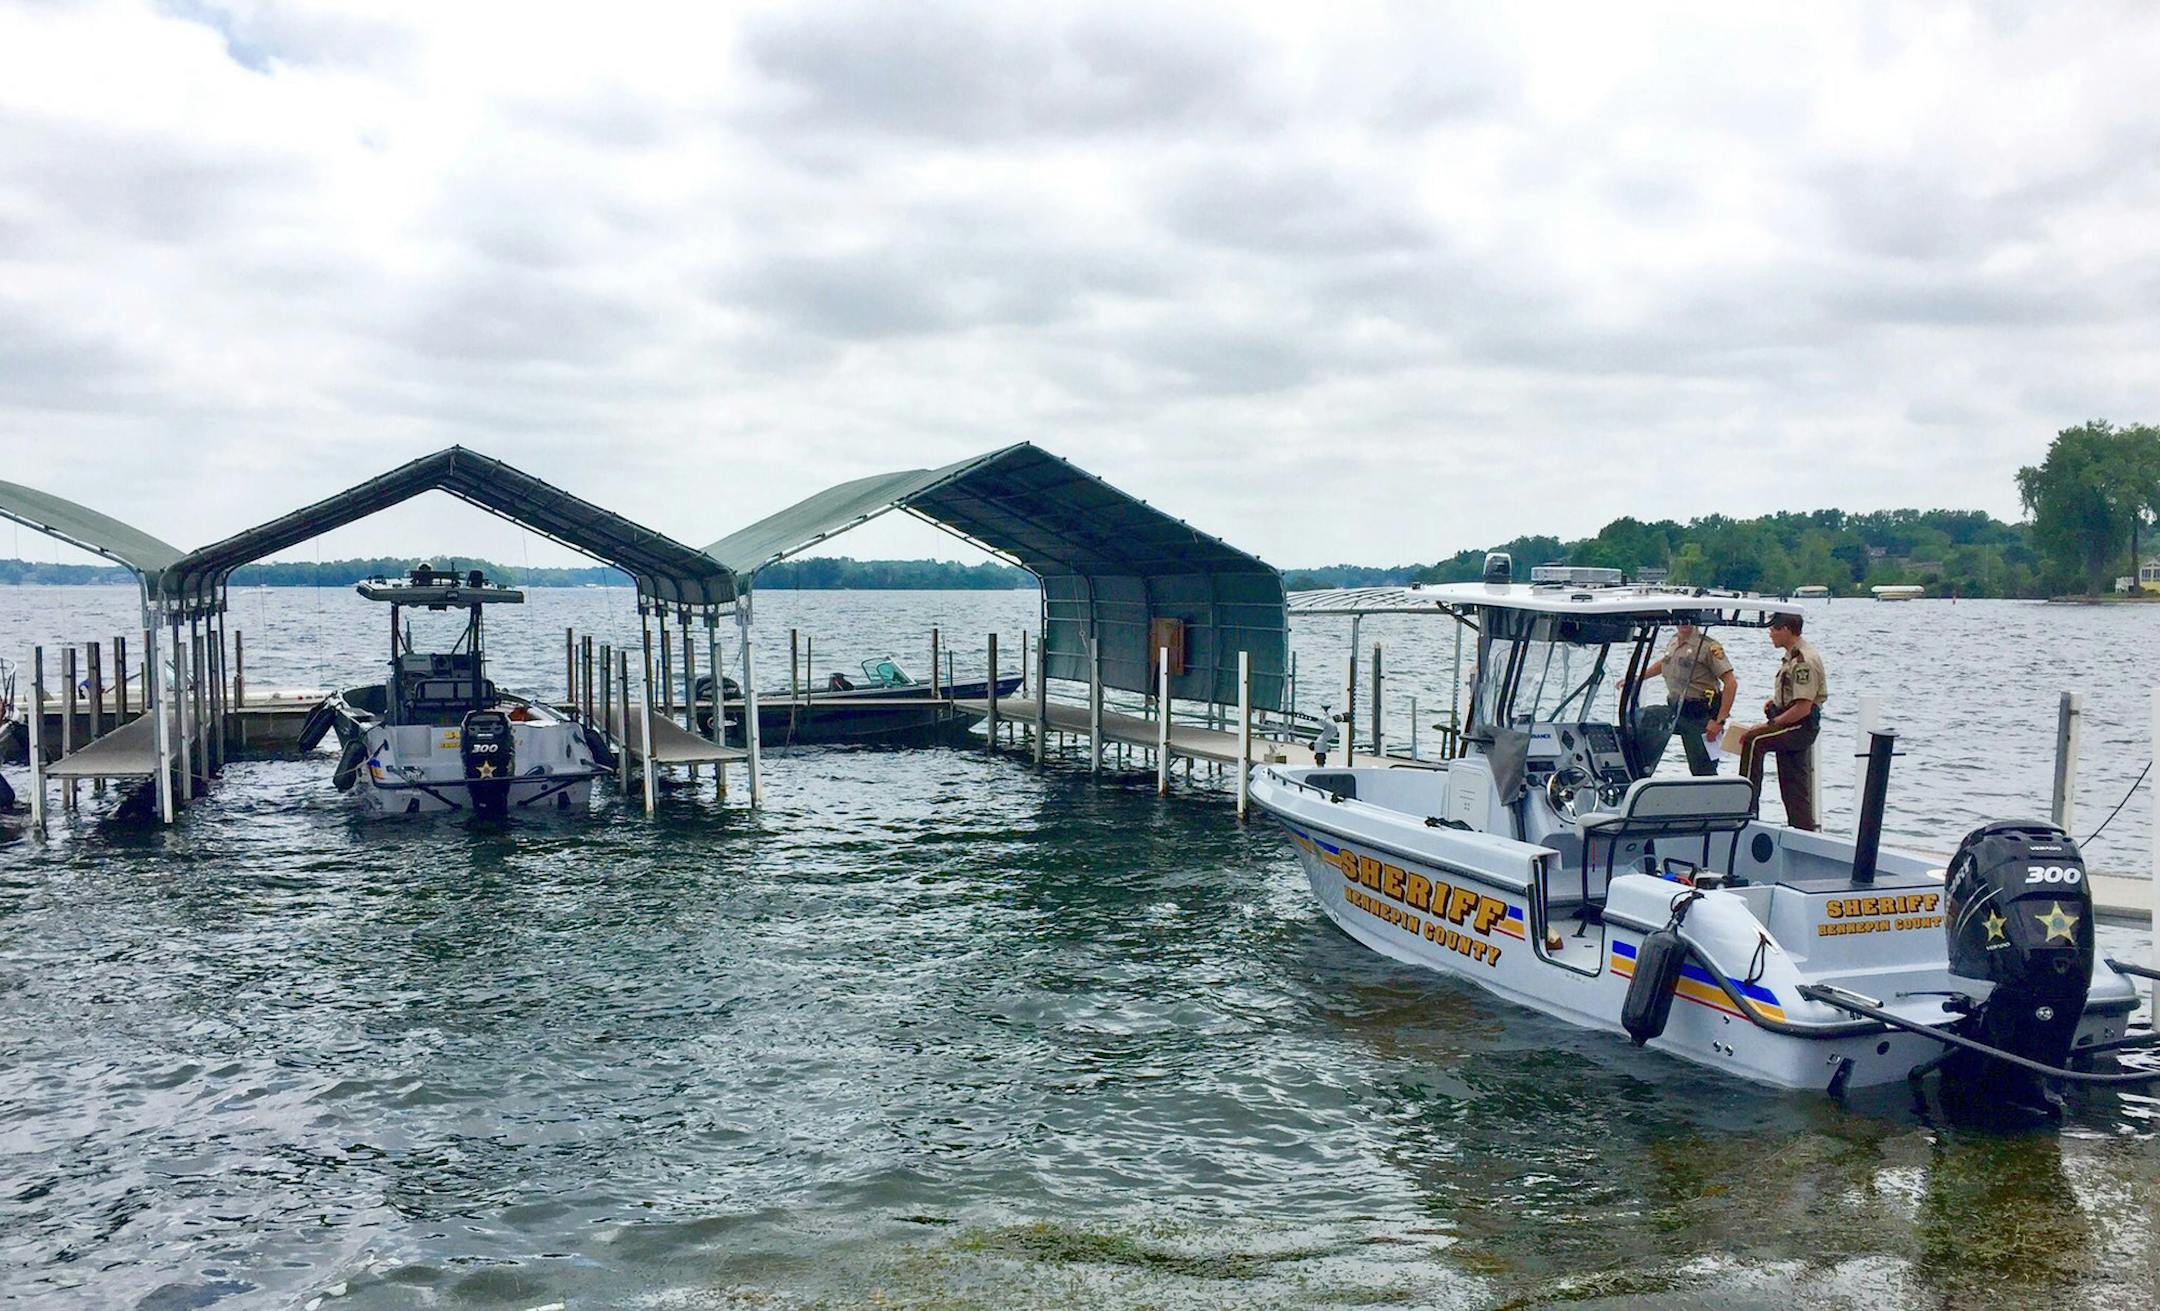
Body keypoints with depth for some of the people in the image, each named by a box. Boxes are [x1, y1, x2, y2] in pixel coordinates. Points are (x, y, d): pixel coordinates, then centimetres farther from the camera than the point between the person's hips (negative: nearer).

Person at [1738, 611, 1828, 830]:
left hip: (1801, 726, -10)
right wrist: (1775, 700, 11)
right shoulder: (1793, 655, 12)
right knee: (1794, 789, 12)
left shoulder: (1804, 661, -19)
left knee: (1753, 741, -26)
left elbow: (1803, 707, -25)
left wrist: (1770, 724, -21)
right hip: (1795, 729, 10)